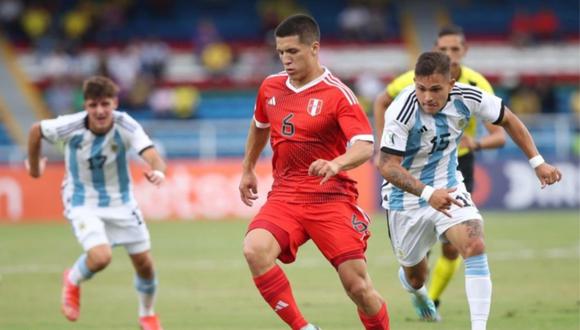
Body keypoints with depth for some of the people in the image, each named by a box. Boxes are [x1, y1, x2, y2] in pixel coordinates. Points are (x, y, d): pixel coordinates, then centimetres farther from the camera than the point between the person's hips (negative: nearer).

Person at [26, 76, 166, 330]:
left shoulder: (126, 126, -24)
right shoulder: (71, 126, -24)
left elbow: (154, 158, -36)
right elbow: (36, 130, -4)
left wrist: (157, 171, -60)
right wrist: (34, 166, 9)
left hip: (121, 201, 2)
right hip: (83, 202, -2)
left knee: (144, 262, 5)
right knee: (100, 257, -25)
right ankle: (73, 280, 12)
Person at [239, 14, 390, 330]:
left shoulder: (337, 93, -9)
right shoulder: (270, 87, 8)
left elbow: (365, 146, -20)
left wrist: (336, 164, -39)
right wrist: (247, 170, 34)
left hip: (331, 198, -4)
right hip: (284, 196, 4)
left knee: (358, 286, -7)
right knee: (254, 250, -26)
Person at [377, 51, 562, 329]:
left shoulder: (466, 98, -17)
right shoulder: (402, 111, -30)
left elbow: (507, 120, 2)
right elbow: (387, 166, -31)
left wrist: (537, 162, -2)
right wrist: (427, 193, -44)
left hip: (448, 186, 2)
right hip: (406, 195, -2)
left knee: (475, 247, -23)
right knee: (415, 276, 14)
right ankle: (416, 289, 53)